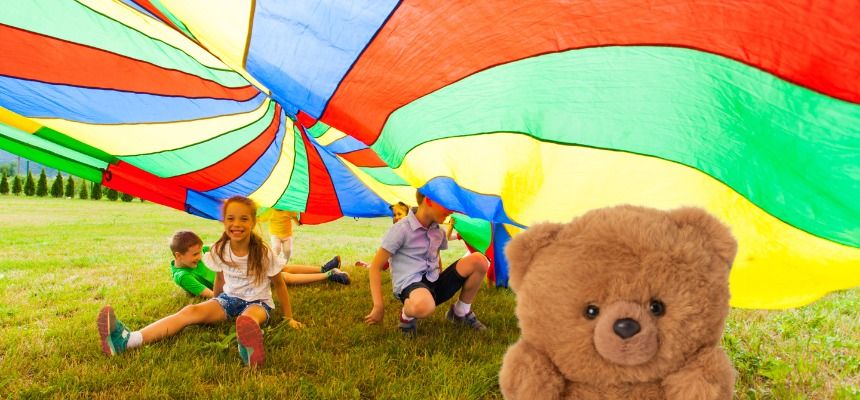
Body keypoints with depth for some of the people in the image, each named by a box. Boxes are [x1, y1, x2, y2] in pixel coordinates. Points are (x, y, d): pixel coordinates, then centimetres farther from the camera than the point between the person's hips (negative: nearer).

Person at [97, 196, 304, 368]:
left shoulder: (263, 253, -17)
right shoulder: (220, 251, -5)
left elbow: (279, 285, -7)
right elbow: (220, 278, 12)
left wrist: (288, 318, -2)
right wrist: (216, 306, 23)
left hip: (257, 302, -3)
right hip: (228, 298, 4)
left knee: (248, 318, -41)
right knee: (191, 311, -24)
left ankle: (250, 351, -79)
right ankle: (128, 340, -43)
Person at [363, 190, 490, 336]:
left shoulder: (439, 231, 10)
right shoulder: (402, 229, -11)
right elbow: (376, 266, -10)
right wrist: (378, 306, -13)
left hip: (435, 283, 7)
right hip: (410, 286, -7)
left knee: (478, 260, -13)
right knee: (424, 306, -46)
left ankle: (461, 312, 8)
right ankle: (407, 315, -7)